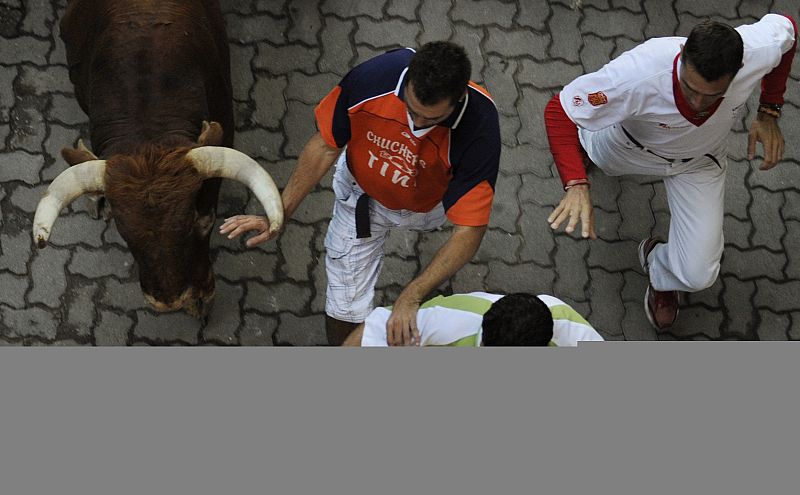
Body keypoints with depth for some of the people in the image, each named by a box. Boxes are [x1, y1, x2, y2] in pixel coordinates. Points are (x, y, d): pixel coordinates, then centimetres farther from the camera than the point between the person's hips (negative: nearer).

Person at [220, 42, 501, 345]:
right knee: (345, 311, 3)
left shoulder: (480, 126, -40)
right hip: (364, 194, 1)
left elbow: (469, 231, -37)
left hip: (428, 205, 0)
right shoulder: (374, 77, -37)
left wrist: (410, 298, -46)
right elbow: (326, 146, -17)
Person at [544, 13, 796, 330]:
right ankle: (585, 139, 70)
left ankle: (660, 268, 30)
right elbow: (559, 111, -38)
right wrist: (575, 185, -52)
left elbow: (786, 28, -12)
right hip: (631, 145, -1)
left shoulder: (761, 51, -38)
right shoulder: (639, 75, -47)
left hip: (699, 163, 1)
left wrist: (769, 113, -14)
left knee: (697, 276, -7)